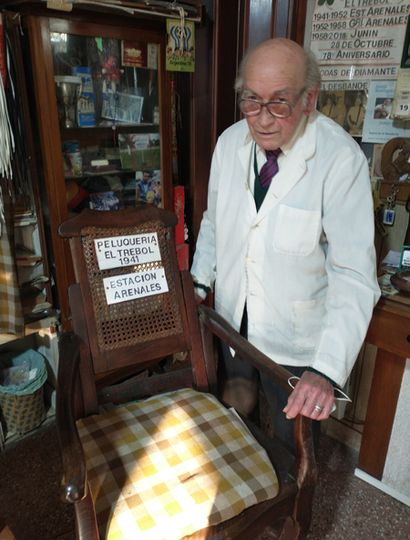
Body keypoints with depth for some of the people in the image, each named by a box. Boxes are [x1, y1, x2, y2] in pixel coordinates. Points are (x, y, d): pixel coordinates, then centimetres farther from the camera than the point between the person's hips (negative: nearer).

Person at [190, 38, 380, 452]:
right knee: (234, 408, 27)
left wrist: (326, 369, -32)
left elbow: (354, 274, -25)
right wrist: (199, 283, 1)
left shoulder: (341, 158, -23)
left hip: (296, 341, -4)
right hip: (232, 322, 5)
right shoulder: (230, 142, -6)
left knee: (295, 439, 17)